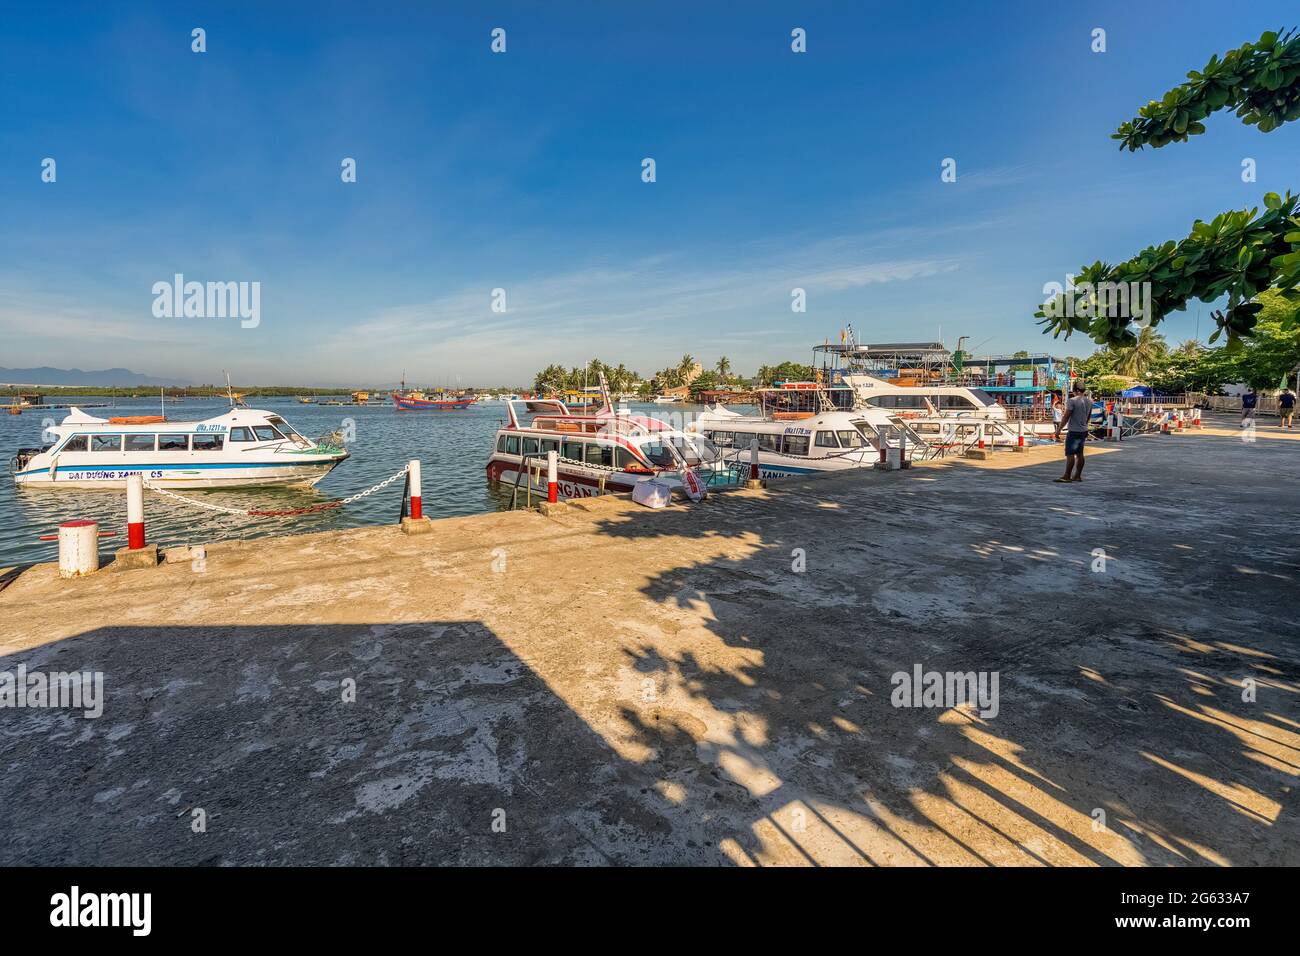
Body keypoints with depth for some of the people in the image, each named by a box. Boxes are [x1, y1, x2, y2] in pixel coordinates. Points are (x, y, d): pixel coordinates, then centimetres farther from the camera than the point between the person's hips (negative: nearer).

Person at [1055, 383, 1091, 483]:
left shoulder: (1072, 401, -15)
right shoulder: (1089, 401, 9)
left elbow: (1066, 416, -17)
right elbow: (1088, 416, 18)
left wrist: (1059, 429, -12)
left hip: (1074, 431, -8)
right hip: (1084, 431, 8)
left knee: (1070, 454, -6)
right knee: (1079, 454, 12)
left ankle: (1066, 476, -6)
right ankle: (1078, 476, 16)